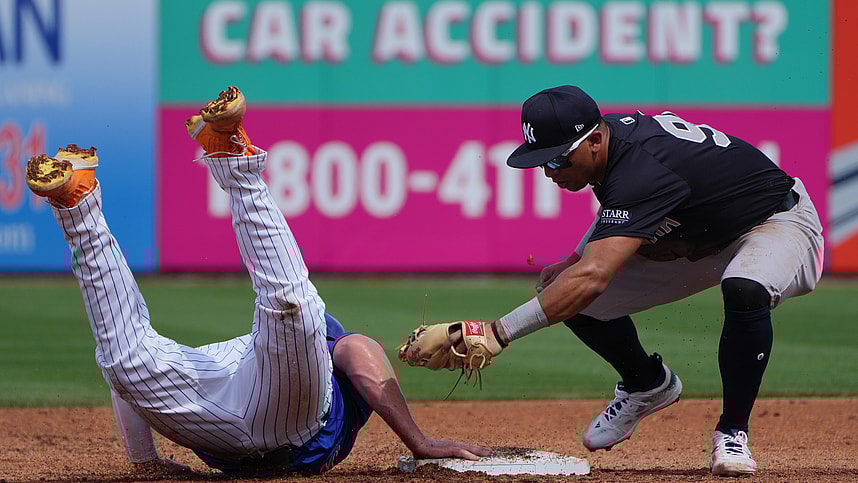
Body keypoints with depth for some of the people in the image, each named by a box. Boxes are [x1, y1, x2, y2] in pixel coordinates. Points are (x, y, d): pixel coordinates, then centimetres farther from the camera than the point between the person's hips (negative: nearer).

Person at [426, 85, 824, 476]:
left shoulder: (641, 171, -39)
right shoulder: (612, 131, -11)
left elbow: (592, 278, -50)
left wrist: (500, 332, -54)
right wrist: (575, 259, -2)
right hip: (693, 236, 9)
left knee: (744, 291, -44)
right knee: (561, 290, -3)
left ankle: (732, 432, -23)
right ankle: (647, 385, 23)